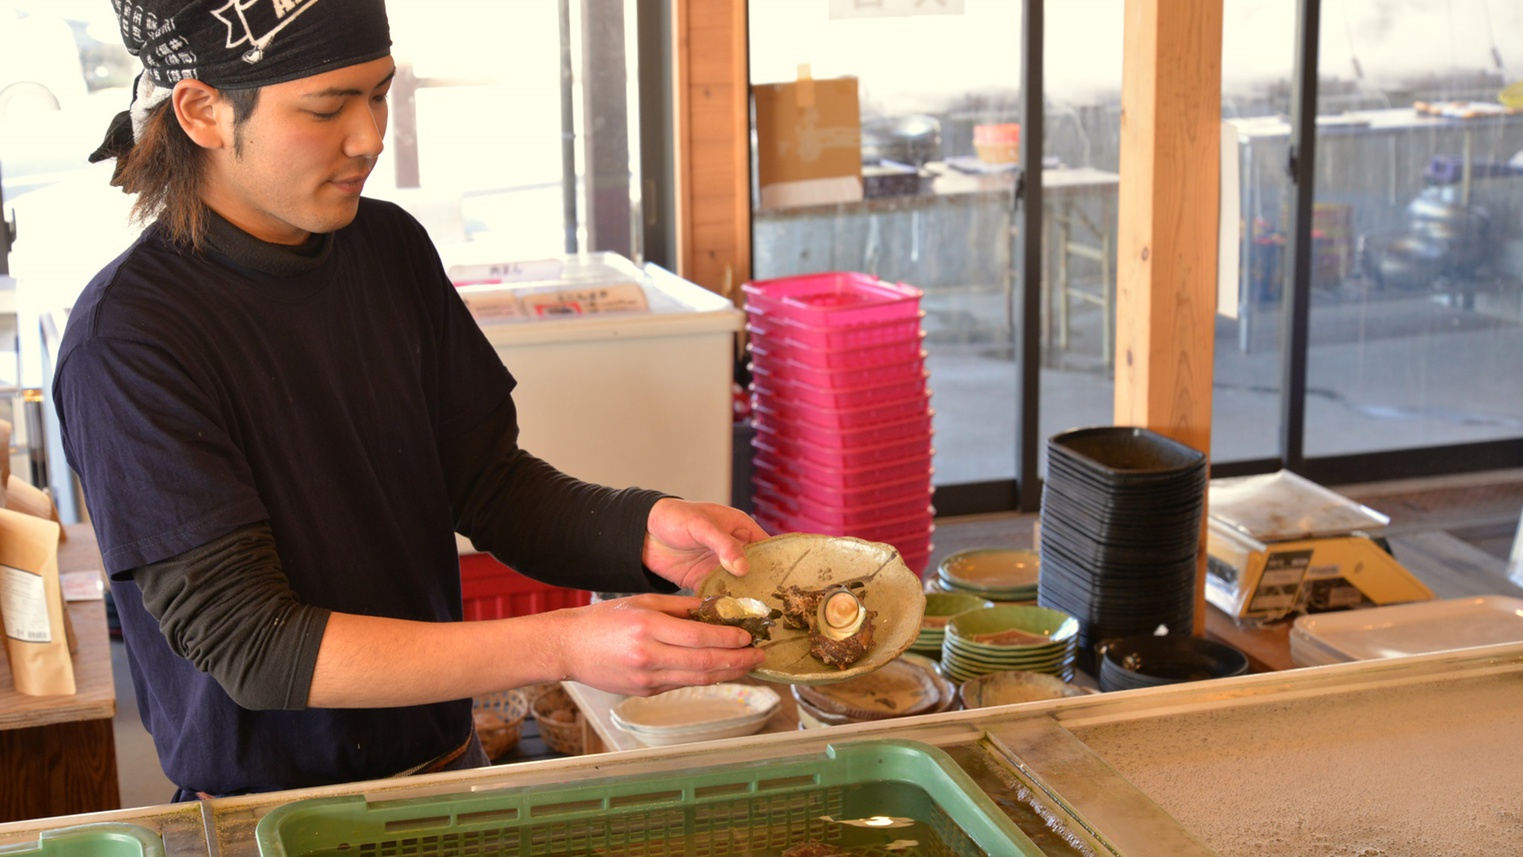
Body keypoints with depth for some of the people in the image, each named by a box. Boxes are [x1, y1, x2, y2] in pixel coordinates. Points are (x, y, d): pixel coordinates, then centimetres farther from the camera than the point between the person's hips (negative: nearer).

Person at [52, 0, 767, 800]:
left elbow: (490, 482, 1)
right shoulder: (125, 336, -21)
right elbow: (249, 648, -25)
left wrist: (640, 532, -20)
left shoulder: (389, 246, -2)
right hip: (265, 808, -5)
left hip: (447, 763, 6)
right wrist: (561, 647, -32)